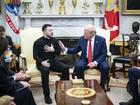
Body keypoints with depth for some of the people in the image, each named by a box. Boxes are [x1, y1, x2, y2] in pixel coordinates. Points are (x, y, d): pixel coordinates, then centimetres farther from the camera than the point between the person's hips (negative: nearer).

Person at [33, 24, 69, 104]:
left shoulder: (54, 40, 8)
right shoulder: (38, 42, -4)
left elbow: (59, 52, 11)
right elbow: (35, 56, -9)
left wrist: (53, 50, -11)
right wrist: (42, 62, -28)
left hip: (53, 61, 4)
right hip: (42, 62, -4)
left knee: (66, 68, -21)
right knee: (45, 71, -37)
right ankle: (47, 95, -27)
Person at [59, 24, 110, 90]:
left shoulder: (101, 40, -8)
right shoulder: (82, 39, 1)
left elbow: (104, 54, -9)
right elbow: (75, 50, 9)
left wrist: (95, 62, -24)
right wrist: (65, 49, -7)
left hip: (98, 60, -1)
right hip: (85, 60, 2)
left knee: (105, 67, -30)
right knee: (78, 66, -29)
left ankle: (102, 85, -4)